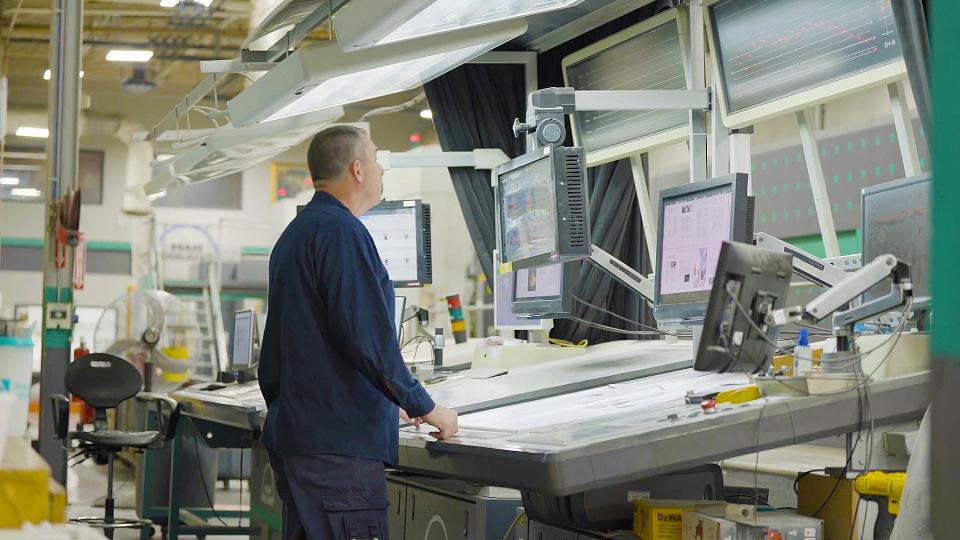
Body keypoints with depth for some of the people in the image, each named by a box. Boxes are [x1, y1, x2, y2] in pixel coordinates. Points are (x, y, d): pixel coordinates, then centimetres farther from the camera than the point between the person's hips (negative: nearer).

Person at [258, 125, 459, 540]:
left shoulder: (293, 236, 19)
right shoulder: (343, 233, -13)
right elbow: (368, 340, -20)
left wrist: (382, 405, 27)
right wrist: (426, 409, -8)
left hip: (289, 433, 10)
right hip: (338, 444, -10)